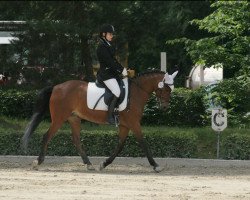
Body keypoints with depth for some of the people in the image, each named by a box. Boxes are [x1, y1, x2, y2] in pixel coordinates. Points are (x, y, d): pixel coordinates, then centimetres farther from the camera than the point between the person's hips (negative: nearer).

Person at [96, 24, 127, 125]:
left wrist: (122, 69, 6)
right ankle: (110, 116, -21)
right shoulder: (102, 47, -14)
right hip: (106, 74, -10)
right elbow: (109, 62, -19)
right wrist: (121, 70, -14)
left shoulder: (108, 46, 17)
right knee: (117, 92, -22)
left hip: (112, 73, 10)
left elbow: (113, 60, 17)